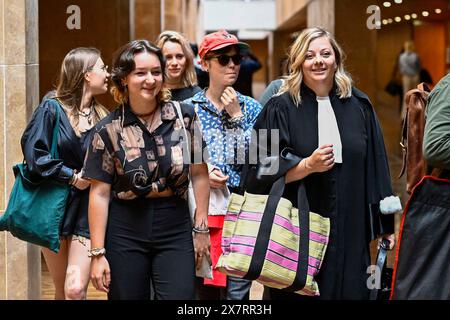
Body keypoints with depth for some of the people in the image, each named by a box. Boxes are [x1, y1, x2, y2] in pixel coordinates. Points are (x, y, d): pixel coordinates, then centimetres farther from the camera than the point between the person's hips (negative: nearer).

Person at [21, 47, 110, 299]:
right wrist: (71, 177, -14)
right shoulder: (52, 107, -5)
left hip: (87, 210, 2)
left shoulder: (103, 117, 6)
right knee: (62, 291, 9)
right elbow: (33, 154, -12)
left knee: (76, 290, -14)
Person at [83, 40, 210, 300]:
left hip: (175, 231, 1)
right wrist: (98, 253, -5)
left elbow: (199, 174, 6)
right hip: (125, 234, 0)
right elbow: (100, 193, -3)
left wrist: (201, 229, 5)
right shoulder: (109, 130, -3)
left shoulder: (185, 116, 0)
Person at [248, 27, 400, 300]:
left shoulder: (358, 105, 6)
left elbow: (375, 166, 9)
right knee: (301, 295, 2)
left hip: (350, 229, 3)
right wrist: (308, 165, -20)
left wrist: (385, 224, 7)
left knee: (349, 290, 4)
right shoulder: (281, 108, -2)